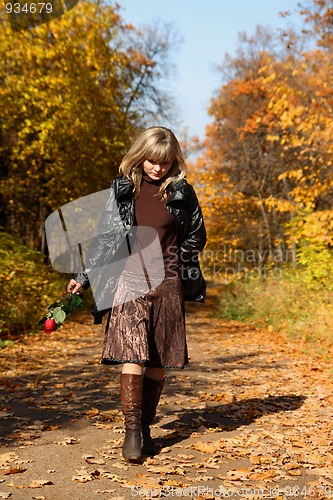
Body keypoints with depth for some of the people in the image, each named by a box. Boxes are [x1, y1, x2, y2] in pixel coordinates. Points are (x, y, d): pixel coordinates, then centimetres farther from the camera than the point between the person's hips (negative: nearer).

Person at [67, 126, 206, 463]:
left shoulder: (182, 193, 5)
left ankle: (145, 428, 18)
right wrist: (84, 277, 4)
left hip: (167, 284, 1)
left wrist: (167, 264, 6)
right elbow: (105, 237, 8)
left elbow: (196, 237, 15)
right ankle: (132, 431, -6)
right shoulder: (121, 189, 5)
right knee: (133, 357, -13)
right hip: (129, 280, -1)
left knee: (158, 362, 4)